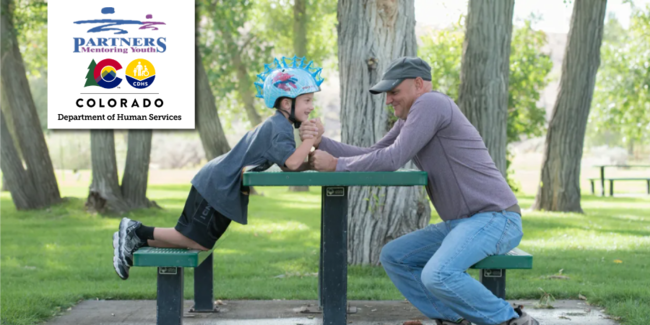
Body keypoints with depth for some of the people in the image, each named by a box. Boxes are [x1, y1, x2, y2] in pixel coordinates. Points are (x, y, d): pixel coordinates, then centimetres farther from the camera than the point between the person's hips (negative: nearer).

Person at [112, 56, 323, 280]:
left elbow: (288, 166, 14)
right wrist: (310, 139, -17)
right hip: (216, 186, -10)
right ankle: (137, 232, 2)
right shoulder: (279, 127, -16)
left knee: (195, 240, 10)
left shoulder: (279, 124, 15)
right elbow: (291, 162, -29)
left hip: (219, 186, 10)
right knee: (196, 242, -8)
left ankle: (133, 238, 15)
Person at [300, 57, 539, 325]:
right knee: (392, 257, 7)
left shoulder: (431, 102, -12)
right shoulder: (408, 121, 17)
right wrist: (320, 142, 5)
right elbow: (372, 157, 16)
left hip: (496, 218, -10)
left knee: (437, 275, -31)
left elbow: (392, 159, -17)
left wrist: (335, 165, -8)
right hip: (462, 222, 10)